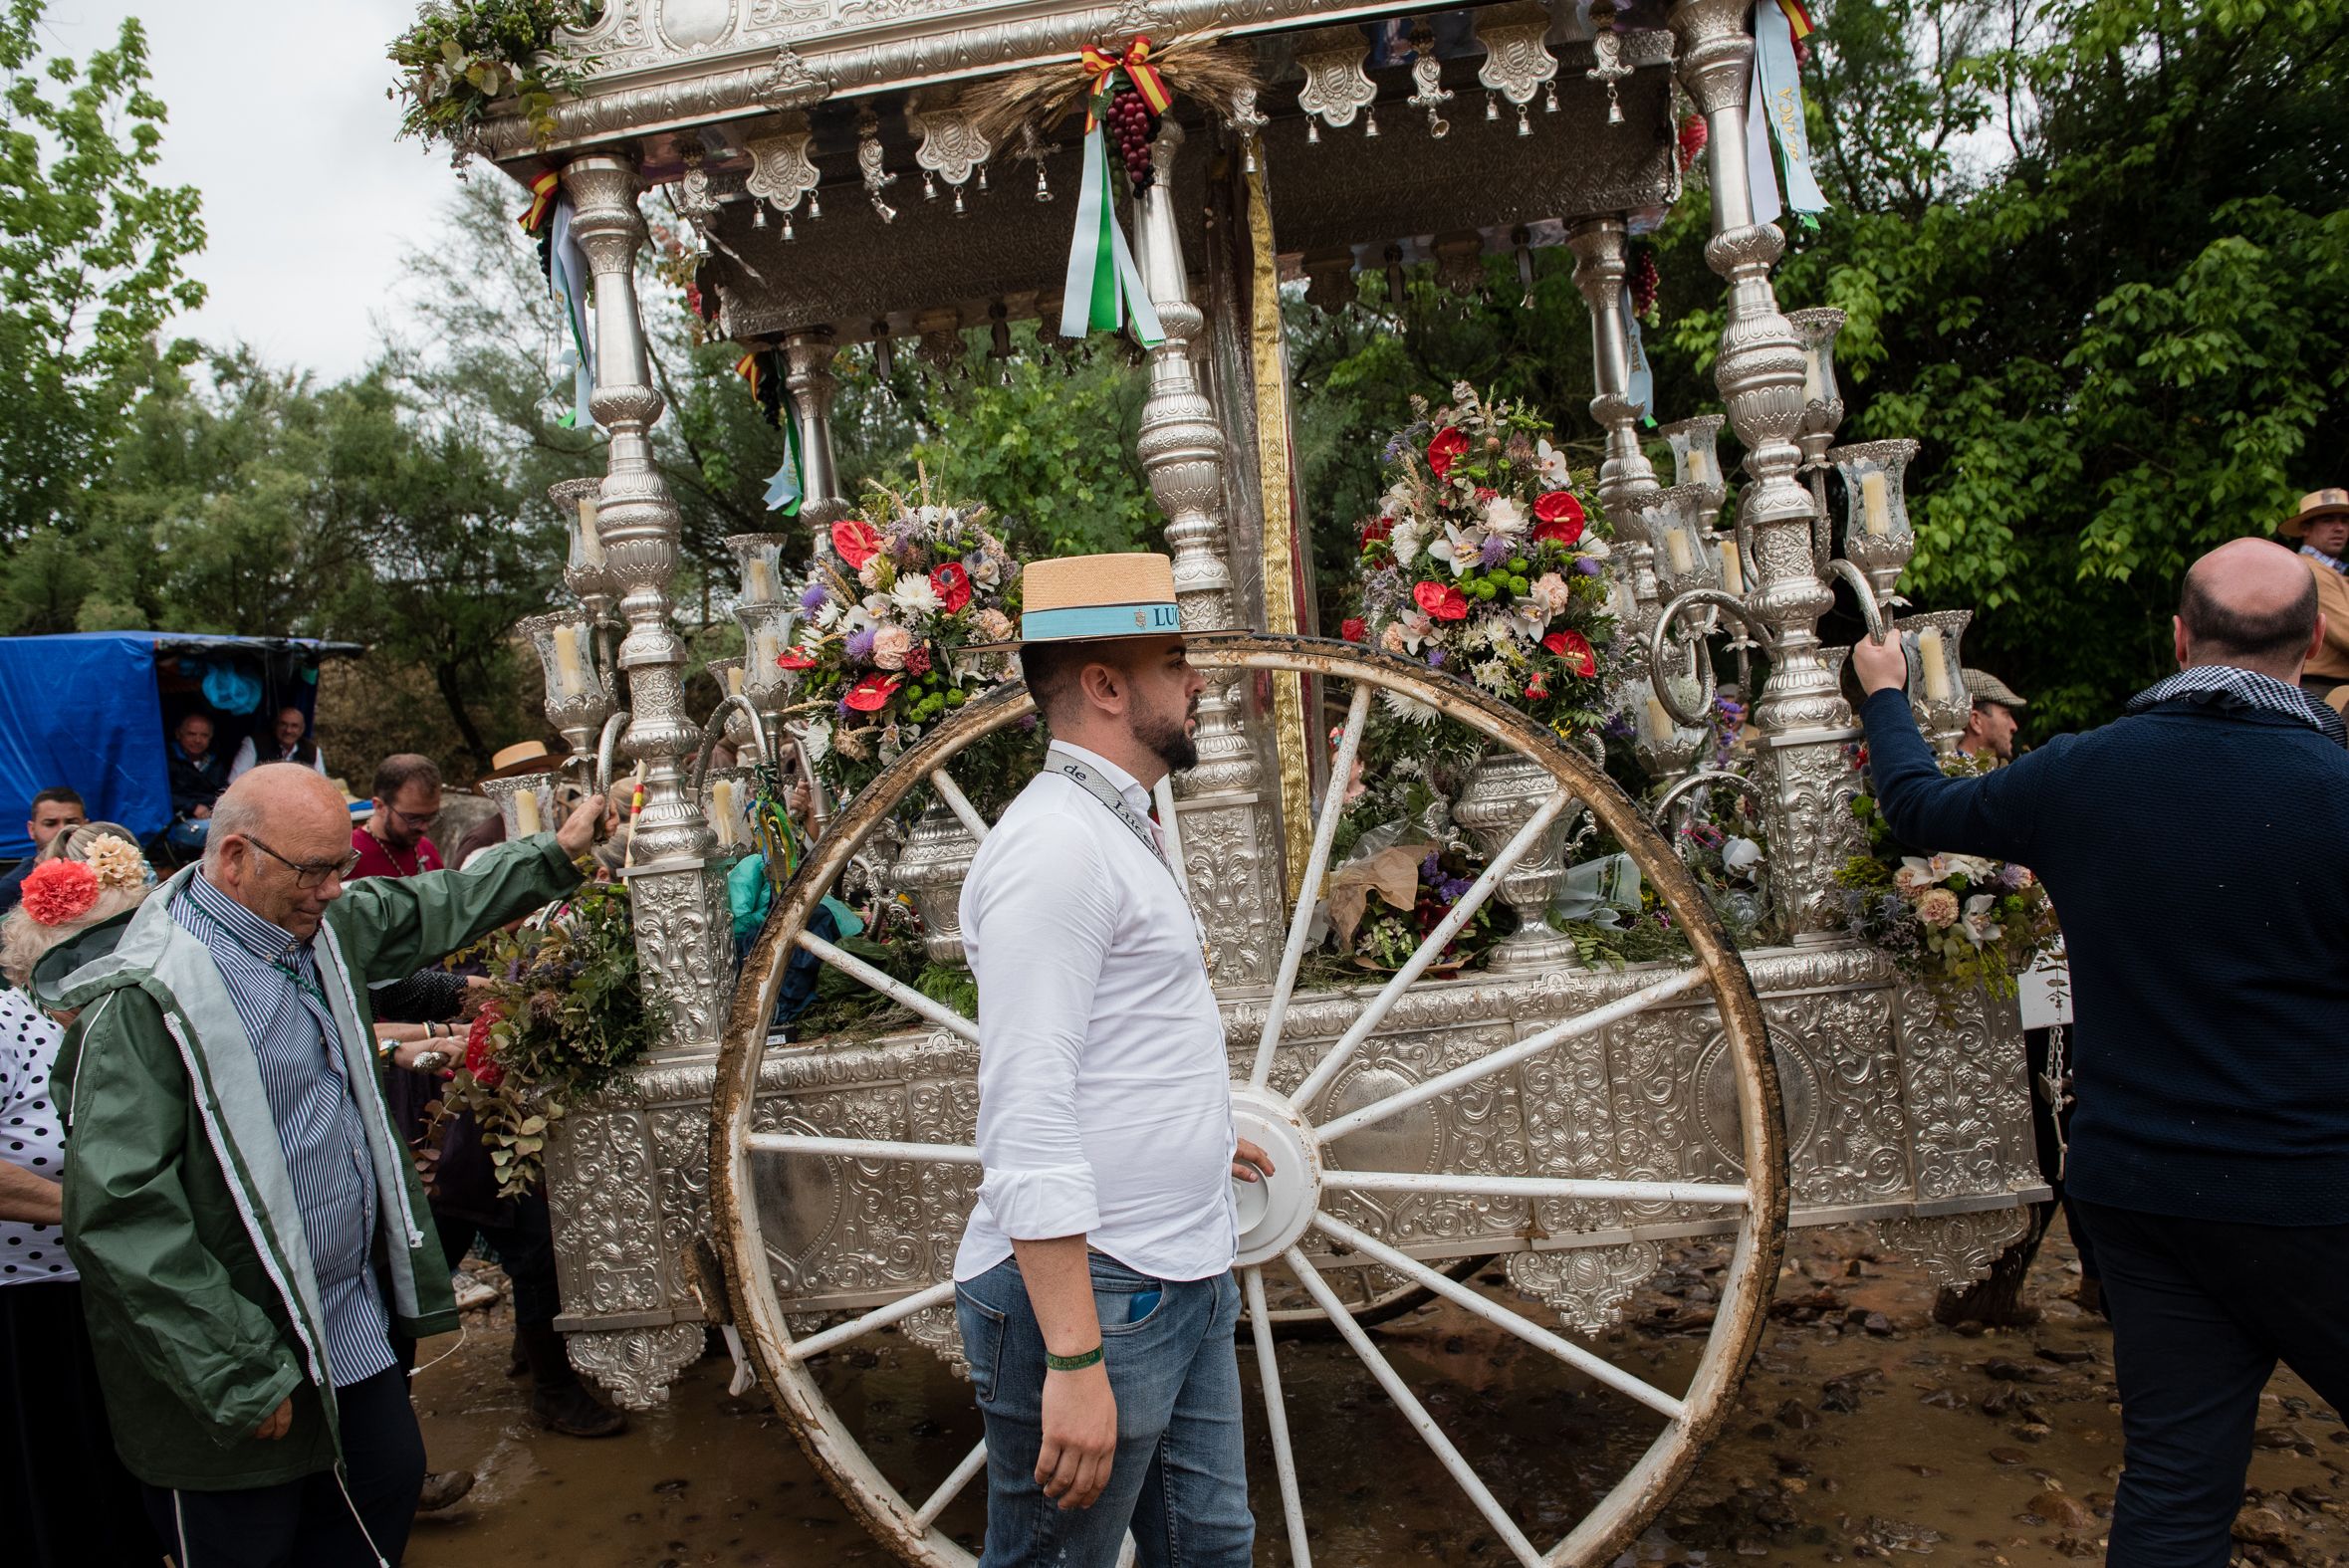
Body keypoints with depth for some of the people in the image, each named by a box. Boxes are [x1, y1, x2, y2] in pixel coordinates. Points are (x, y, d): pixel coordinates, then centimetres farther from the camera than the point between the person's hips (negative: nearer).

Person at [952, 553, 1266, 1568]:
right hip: (1092, 1294, -10)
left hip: (1185, 1283, 10)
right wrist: (1075, 1360, -25)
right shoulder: (1054, 842, -18)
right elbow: (1026, 1123, -24)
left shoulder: (1112, 831, 14)